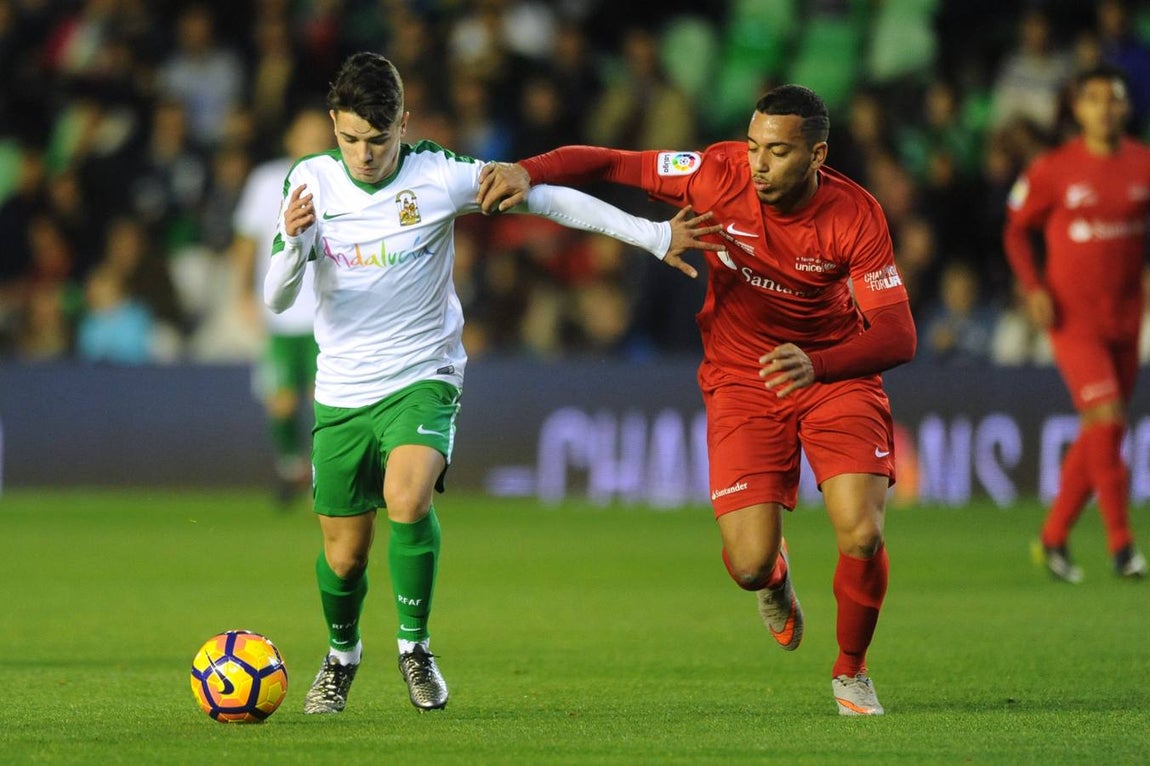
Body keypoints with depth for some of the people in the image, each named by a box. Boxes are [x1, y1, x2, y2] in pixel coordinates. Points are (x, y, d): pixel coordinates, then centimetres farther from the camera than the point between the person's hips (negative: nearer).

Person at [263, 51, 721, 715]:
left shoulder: (438, 174, -10)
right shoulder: (312, 182, -6)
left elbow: (546, 198, -4)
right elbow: (277, 300, -8)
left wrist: (654, 236, -7)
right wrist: (293, 243, -30)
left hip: (421, 379, -2)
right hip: (341, 391, 2)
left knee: (407, 498, -30)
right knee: (344, 553, 7)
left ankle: (415, 646, -10)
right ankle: (341, 656, 39)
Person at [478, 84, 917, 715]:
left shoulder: (855, 216, -19)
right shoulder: (719, 173, -17)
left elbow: (898, 336, -22)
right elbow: (609, 165, -8)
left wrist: (817, 366, -40)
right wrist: (527, 172, -26)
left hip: (836, 375, -1)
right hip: (741, 382, 1)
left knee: (862, 536, -20)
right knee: (749, 564, -13)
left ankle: (851, 671, 11)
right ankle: (774, 577, 29)